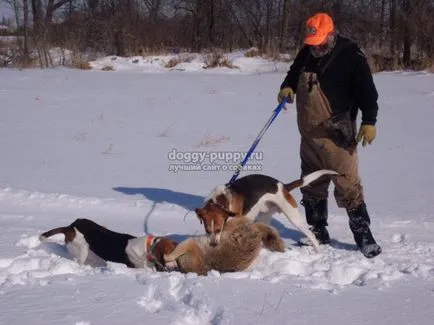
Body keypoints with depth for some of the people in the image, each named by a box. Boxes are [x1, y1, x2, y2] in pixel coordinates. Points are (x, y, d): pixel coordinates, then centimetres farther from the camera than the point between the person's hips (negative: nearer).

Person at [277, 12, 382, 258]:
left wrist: (369, 121, -20)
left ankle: (363, 234, -3)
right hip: (310, 134, 7)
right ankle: (318, 231, 24)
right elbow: (293, 74, 24)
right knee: (312, 183, 13)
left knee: (347, 184, -10)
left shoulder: (351, 54, -11)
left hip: (337, 134, -7)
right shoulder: (307, 53, 8)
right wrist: (287, 87, 2)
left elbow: (367, 90, -12)